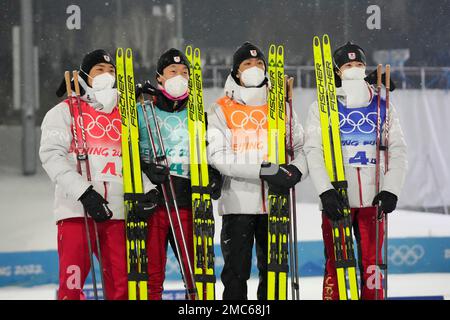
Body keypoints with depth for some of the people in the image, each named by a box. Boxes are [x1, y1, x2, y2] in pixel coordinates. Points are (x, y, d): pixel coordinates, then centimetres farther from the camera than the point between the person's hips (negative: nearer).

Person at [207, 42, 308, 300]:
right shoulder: (222, 110, 0)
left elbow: (302, 148, 9)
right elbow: (218, 156, -12)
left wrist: (296, 170, -15)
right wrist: (263, 170, -22)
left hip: (274, 202, 3)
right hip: (237, 203, -3)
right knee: (236, 274, -1)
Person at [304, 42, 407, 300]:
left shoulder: (383, 107, 11)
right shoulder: (323, 108, 5)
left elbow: (398, 150, 8)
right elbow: (313, 152, -3)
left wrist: (391, 190, -6)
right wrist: (326, 191, -16)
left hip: (373, 200, 1)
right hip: (337, 201, -1)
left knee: (371, 265, 0)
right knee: (336, 266, -3)